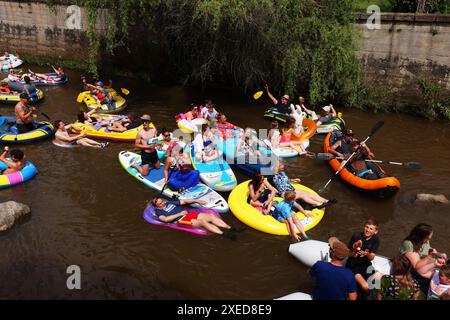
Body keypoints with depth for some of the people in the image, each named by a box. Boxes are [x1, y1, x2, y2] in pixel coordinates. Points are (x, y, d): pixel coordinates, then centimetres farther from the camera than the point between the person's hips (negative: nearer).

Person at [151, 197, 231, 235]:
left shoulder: (169, 202, 21)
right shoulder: (158, 211, 4)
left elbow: (184, 201, 23)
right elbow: (166, 219, -16)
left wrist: (197, 201, 14)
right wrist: (179, 214, -13)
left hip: (189, 214, 7)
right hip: (181, 220, -7)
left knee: (210, 216, -12)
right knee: (203, 222, -29)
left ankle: (230, 229, -18)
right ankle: (223, 234, -37)